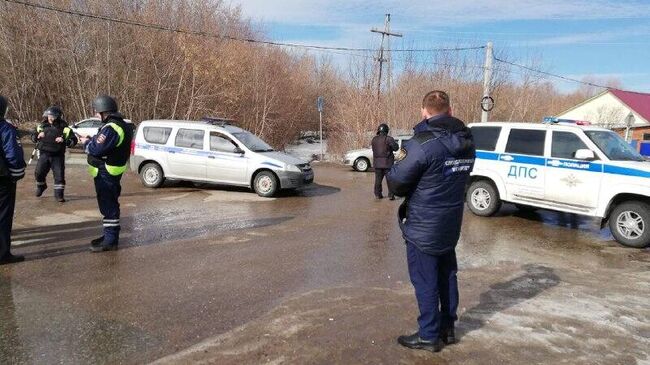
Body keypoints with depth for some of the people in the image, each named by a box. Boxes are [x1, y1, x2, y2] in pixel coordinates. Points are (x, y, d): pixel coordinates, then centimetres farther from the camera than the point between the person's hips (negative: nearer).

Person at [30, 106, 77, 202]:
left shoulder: (63, 127, -4)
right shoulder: (42, 126, 7)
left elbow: (73, 140, -5)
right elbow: (33, 137, 19)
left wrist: (64, 140, -22)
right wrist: (38, 136, -4)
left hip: (57, 155, -3)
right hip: (44, 154, 3)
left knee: (59, 174, -5)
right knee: (39, 172, 1)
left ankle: (59, 194, 7)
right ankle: (41, 186, 32)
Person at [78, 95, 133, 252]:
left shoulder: (110, 128, -22)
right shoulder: (121, 125, 12)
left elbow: (96, 149, -24)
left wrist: (86, 143, -5)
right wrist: (91, 140, -2)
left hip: (106, 174, -11)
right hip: (112, 172, 11)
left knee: (108, 206, -4)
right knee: (110, 204, 18)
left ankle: (110, 241, 2)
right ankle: (110, 235, 30)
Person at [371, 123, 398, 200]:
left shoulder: (374, 139, 2)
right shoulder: (389, 139, -12)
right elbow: (396, 148, -6)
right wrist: (394, 142, 12)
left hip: (377, 163, 4)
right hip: (387, 163, -4)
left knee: (378, 179, 13)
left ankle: (378, 194, 14)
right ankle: (391, 195, 1)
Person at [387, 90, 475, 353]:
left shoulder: (423, 143, -22)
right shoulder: (467, 142, 2)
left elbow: (396, 184, -18)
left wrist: (400, 161, 3)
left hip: (423, 226, -7)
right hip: (451, 225, 7)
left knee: (425, 282, 5)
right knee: (447, 276, 19)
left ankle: (429, 336, 16)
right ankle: (448, 328, 31)